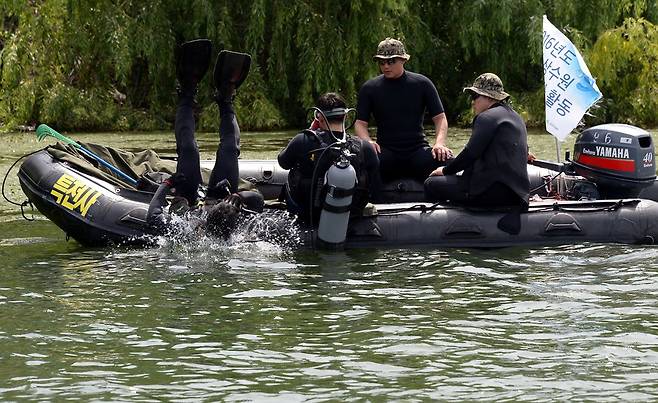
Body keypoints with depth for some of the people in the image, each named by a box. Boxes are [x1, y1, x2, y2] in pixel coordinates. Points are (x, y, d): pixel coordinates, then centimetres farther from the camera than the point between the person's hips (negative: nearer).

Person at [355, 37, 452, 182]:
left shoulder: (422, 84, 5)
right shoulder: (369, 89, 7)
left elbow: (440, 118, 6)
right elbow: (360, 123, 7)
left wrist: (439, 143, -13)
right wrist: (368, 142, -16)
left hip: (417, 150, 0)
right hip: (386, 152, 0)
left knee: (446, 161, -30)